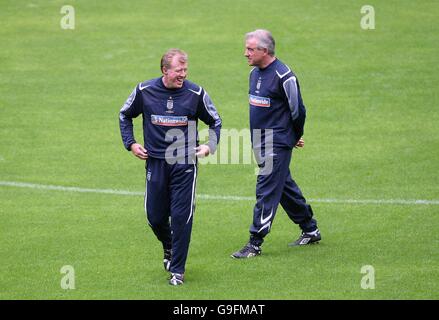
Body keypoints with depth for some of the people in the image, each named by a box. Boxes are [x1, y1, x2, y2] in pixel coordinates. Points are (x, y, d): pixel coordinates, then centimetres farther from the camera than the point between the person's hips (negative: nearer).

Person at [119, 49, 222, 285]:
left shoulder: (196, 94, -5)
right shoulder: (144, 91, -3)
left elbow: (215, 121, 10)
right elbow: (125, 115, 15)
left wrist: (210, 146, -5)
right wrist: (130, 144, 7)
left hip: (184, 164, -2)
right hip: (155, 162, 2)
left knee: (181, 217, -6)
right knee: (155, 217, 7)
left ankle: (177, 270, 5)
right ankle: (169, 247, 40)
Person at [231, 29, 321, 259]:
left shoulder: (283, 76, -18)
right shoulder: (255, 72, 9)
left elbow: (297, 110, -11)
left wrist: (296, 137, 3)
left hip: (277, 143, -9)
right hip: (260, 143, 9)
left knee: (267, 190, -7)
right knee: (284, 186, 16)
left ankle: (255, 243, -6)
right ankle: (310, 230, 29)